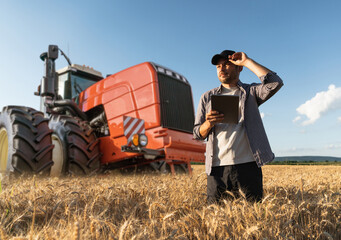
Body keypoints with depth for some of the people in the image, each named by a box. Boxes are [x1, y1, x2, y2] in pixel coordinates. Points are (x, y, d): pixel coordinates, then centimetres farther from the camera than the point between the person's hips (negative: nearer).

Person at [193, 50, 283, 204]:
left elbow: (275, 83, -12)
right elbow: (197, 134, 11)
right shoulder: (207, 97, 14)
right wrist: (208, 124, -13)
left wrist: (247, 61, -4)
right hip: (217, 168, 2)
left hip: (248, 164, -1)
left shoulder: (251, 92, 11)